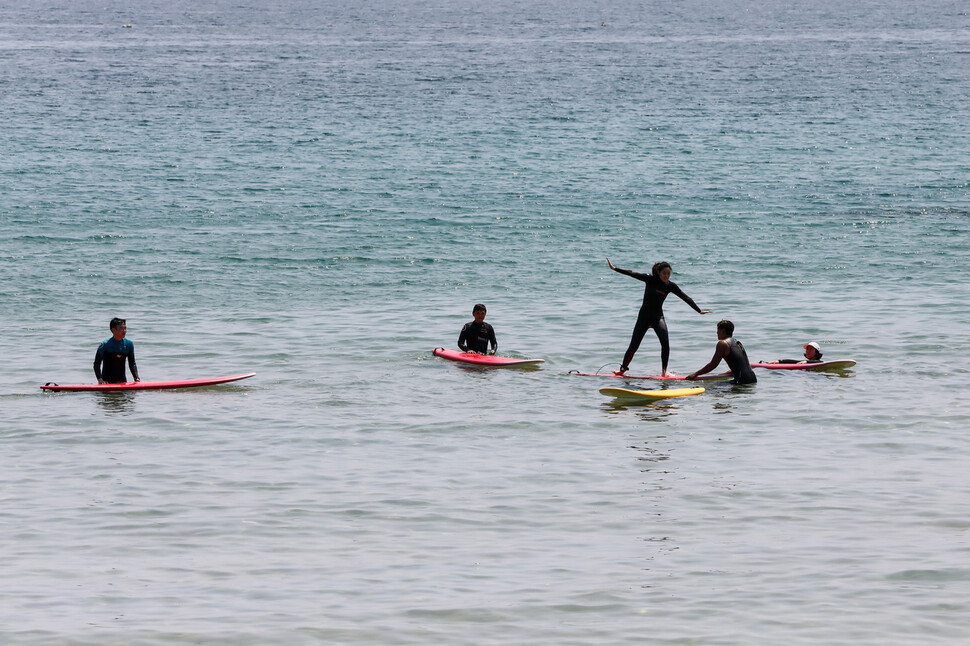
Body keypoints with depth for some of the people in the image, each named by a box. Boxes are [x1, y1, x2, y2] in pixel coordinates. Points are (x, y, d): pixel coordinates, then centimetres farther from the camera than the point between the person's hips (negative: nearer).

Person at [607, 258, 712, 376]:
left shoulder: (670, 285, -5)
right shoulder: (650, 279, -9)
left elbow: (685, 297, -4)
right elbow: (633, 274, -11)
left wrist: (699, 311, -5)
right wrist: (614, 268, -14)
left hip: (658, 317, 1)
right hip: (644, 316, -1)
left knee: (665, 342, -22)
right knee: (633, 346, -1)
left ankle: (664, 371, -11)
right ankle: (623, 369, 20)